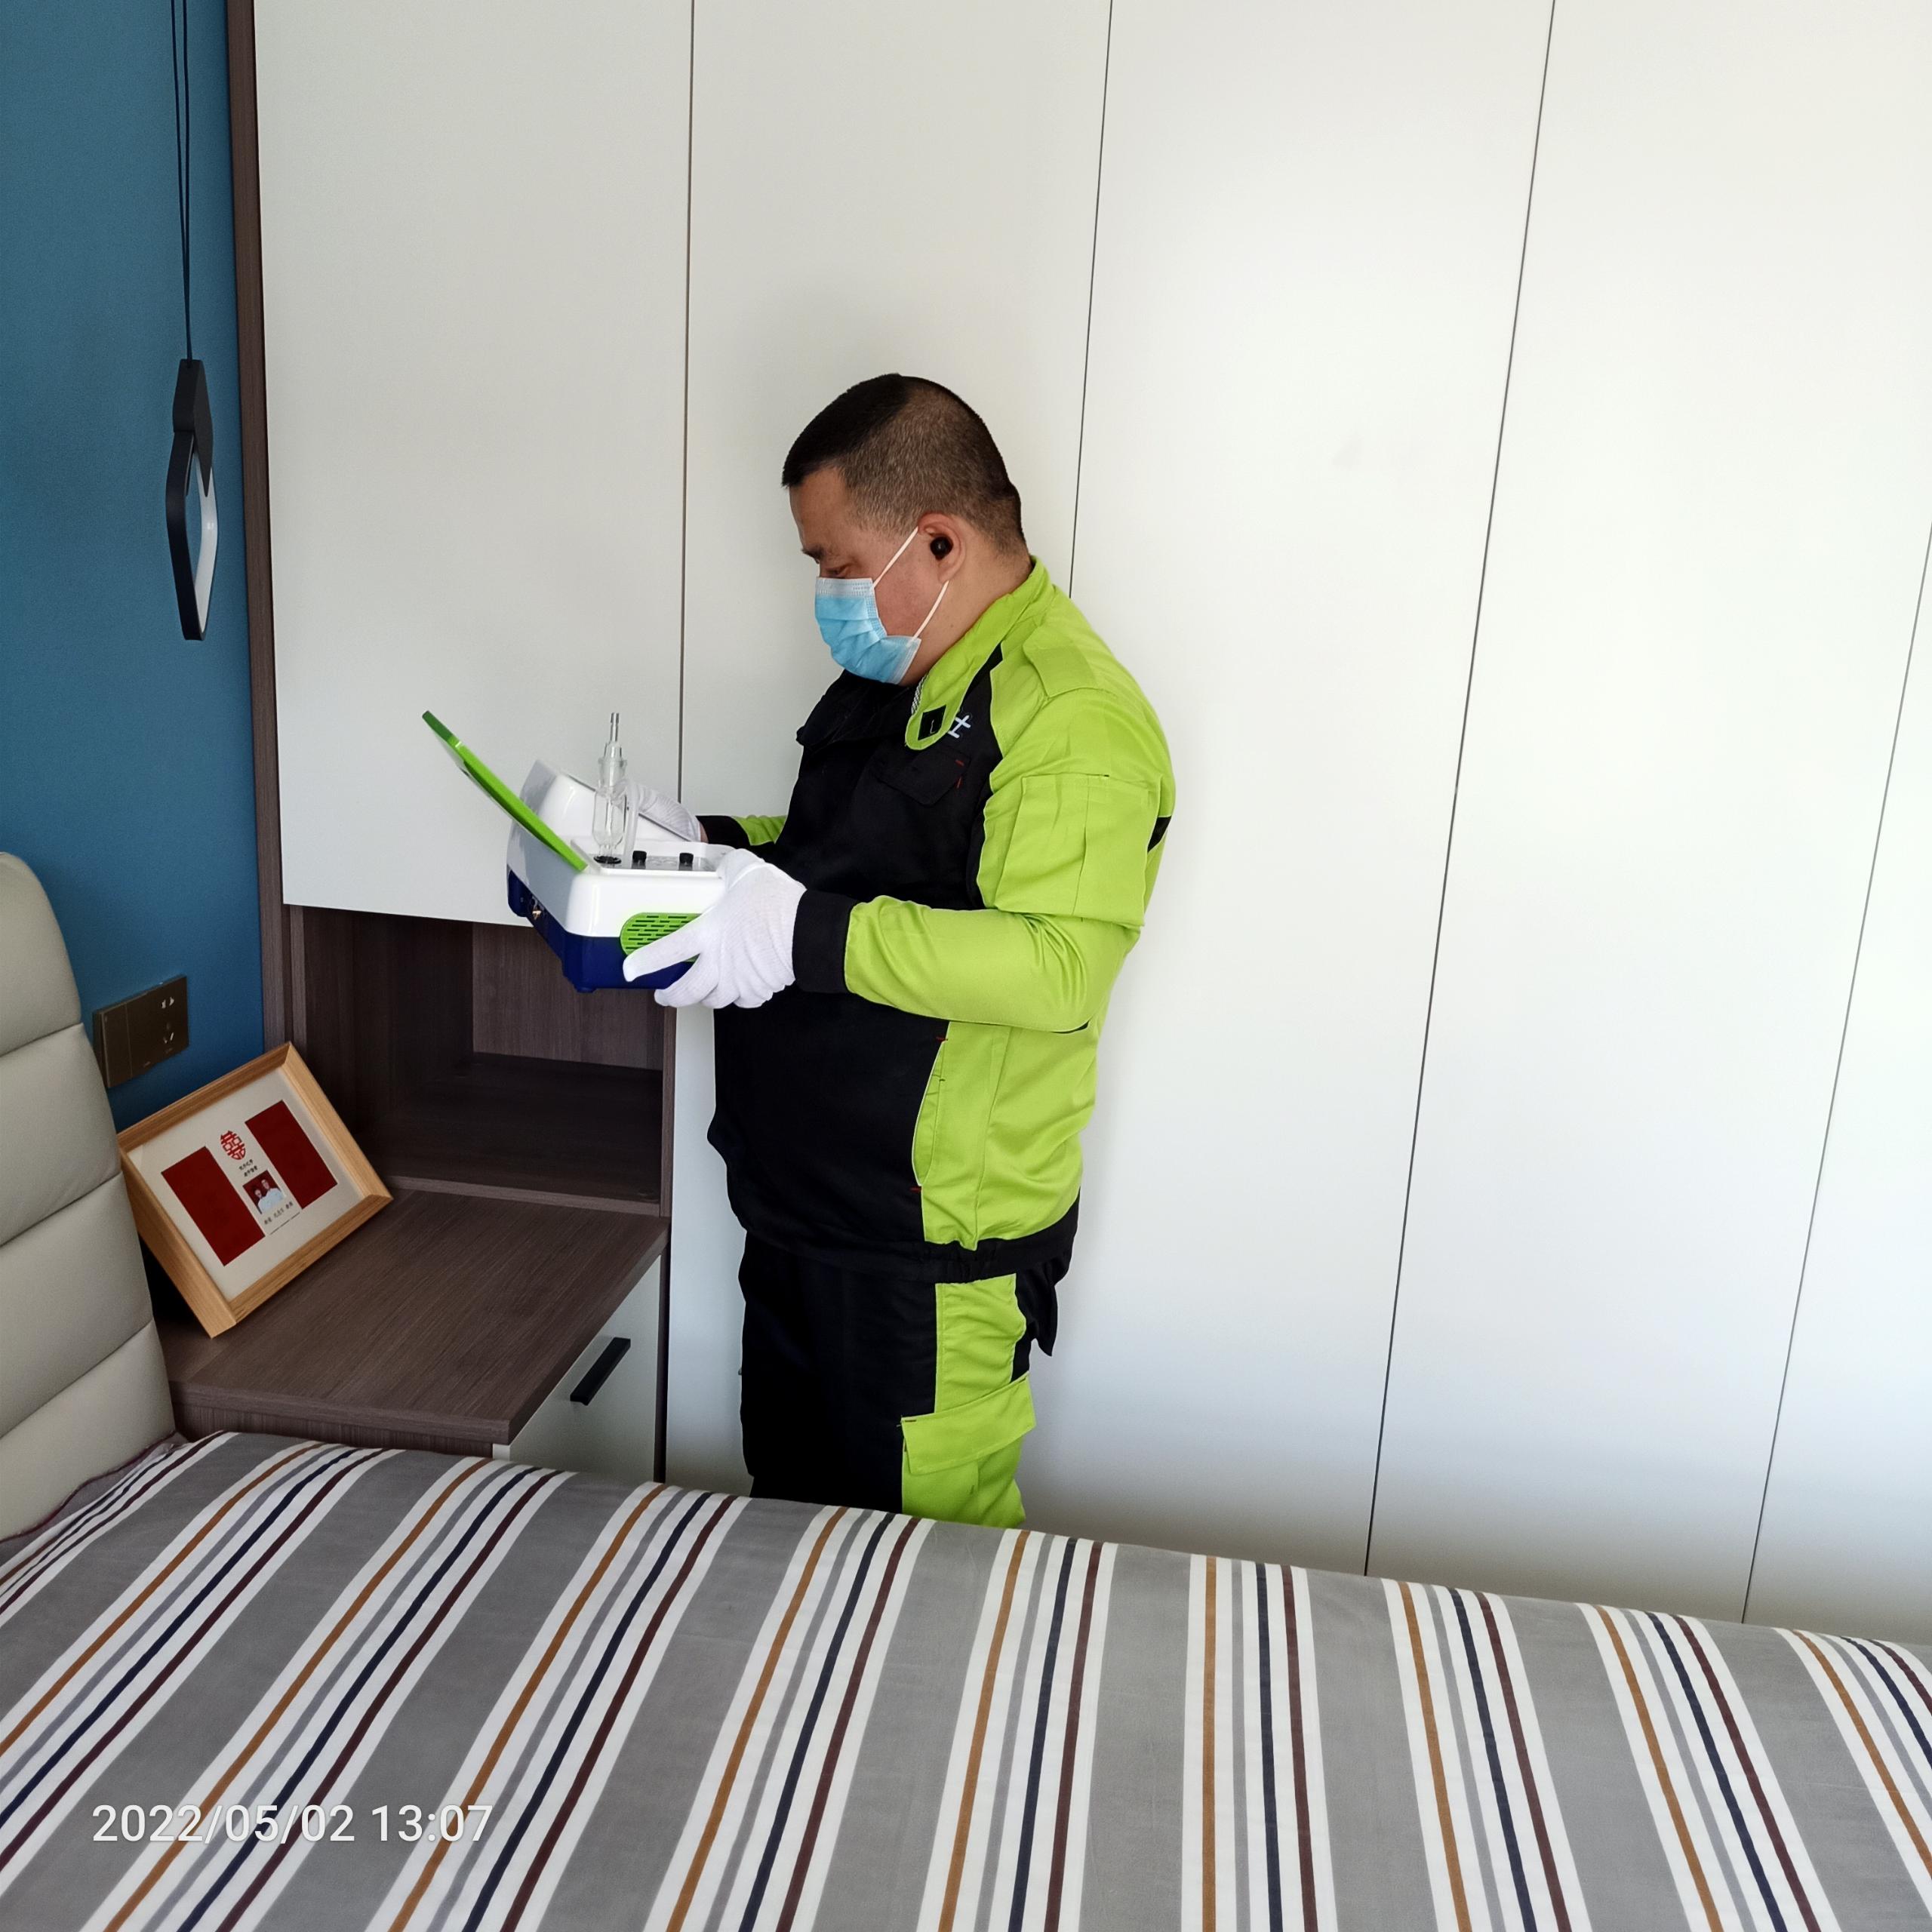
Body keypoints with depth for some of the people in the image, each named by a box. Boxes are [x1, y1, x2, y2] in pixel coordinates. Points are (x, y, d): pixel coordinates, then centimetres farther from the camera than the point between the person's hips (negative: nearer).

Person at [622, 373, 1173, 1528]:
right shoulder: (894, 680, 11)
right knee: (790, 1523, 25)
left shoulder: (1075, 717, -22)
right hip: (804, 1207, 10)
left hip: (937, 1251, -9)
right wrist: (712, 847, 9)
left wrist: (810, 936, -33)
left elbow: (1057, 964, -32)